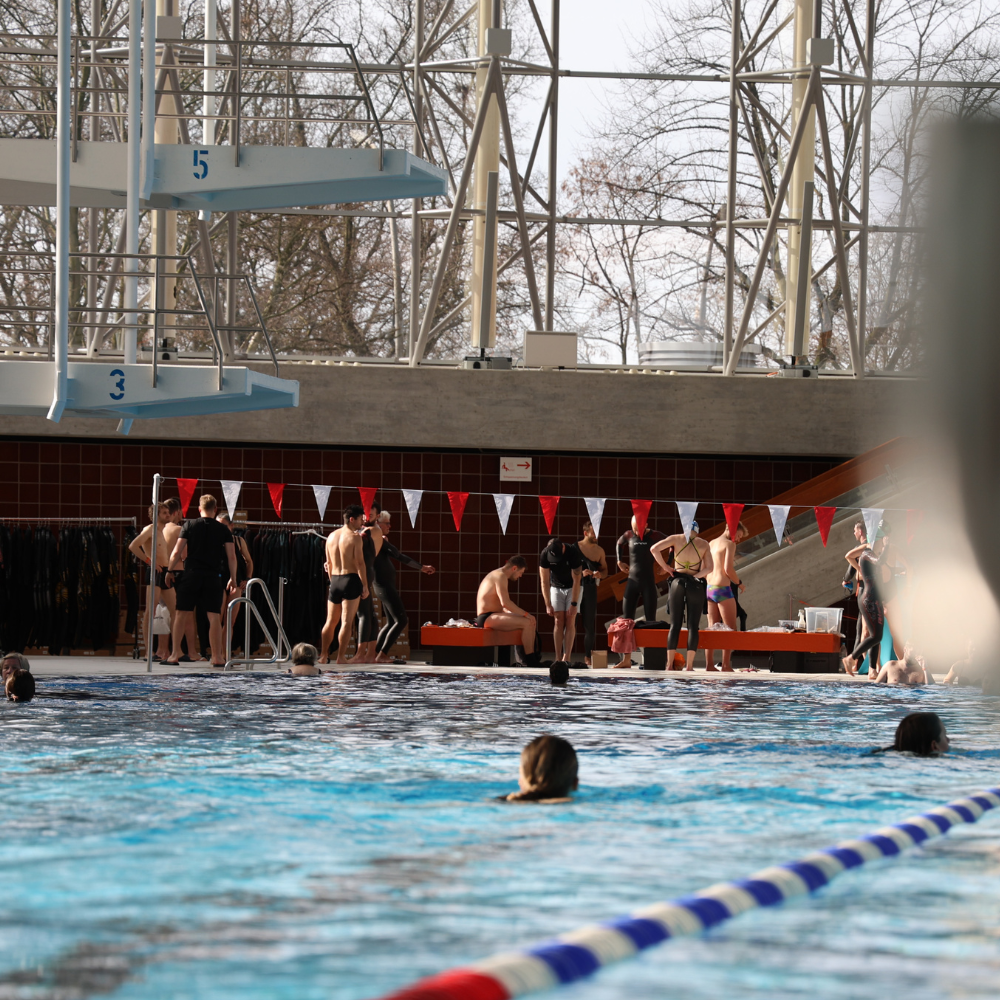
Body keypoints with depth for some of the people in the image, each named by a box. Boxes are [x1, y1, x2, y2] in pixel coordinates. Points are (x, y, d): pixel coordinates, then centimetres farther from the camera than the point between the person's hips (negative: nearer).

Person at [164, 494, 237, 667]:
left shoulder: (189, 526, 2)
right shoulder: (223, 530, 3)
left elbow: (177, 552, -2)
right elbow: (232, 557, 1)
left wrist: (170, 571, 10)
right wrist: (233, 579, 9)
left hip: (192, 574, 0)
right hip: (213, 577, 0)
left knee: (182, 614, 3)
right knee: (214, 616, 2)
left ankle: (175, 655, -1)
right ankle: (217, 657, 1)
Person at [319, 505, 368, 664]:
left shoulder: (331, 536, 10)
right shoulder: (355, 537, -9)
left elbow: (329, 563, 15)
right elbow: (360, 563, -12)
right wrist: (365, 586, -8)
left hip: (335, 580, 6)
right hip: (351, 579, -6)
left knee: (331, 621, 15)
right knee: (346, 621, -4)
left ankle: (323, 655, 16)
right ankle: (341, 656, -7)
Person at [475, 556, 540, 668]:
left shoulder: (496, 574, 20)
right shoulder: (501, 576, -13)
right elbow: (505, 603, -25)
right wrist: (525, 614, -18)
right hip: (487, 618, -11)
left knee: (531, 621, 11)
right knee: (527, 622, -22)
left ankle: (533, 657, 6)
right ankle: (530, 660, -16)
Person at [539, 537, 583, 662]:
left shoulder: (573, 552, -29)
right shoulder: (544, 555, -22)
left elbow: (576, 581, -23)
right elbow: (545, 581, -16)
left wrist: (574, 604, -24)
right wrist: (548, 605, -19)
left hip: (573, 588, -2)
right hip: (556, 588, 2)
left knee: (570, 621, -11)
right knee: (558, 621, -7)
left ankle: (567, 657, -13)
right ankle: (558, 658, -9)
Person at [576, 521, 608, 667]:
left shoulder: (599, 551, 10)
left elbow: (605, 571, 18)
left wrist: (600, 574, -5)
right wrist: (580, 573, -19)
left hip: (591, 588, 3)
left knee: (590, 623, 3)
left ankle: (588, 657, 9)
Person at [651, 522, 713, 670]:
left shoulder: (676, 539, 3)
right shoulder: (704, 544, 4)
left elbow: (654, 549, -7)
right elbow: (709, 568, -4)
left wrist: (665, 567, 1)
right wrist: (695, 575, -3)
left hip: (677, 582, 1)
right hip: (696, 584, -1)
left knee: (675, 625, 2)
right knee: (693, 626, -1)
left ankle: (670, 664, -4)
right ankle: (689, 666, -8)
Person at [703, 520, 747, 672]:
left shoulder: (711, 544, 16)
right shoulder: (729, 544, -7)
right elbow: (728, 569, -16)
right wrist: (739, 583, -2)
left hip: (709, 589, 8)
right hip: (723, 588, -8)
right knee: (730, 629, -3)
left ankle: (709, 664, 7)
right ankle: (726, 665, -9)